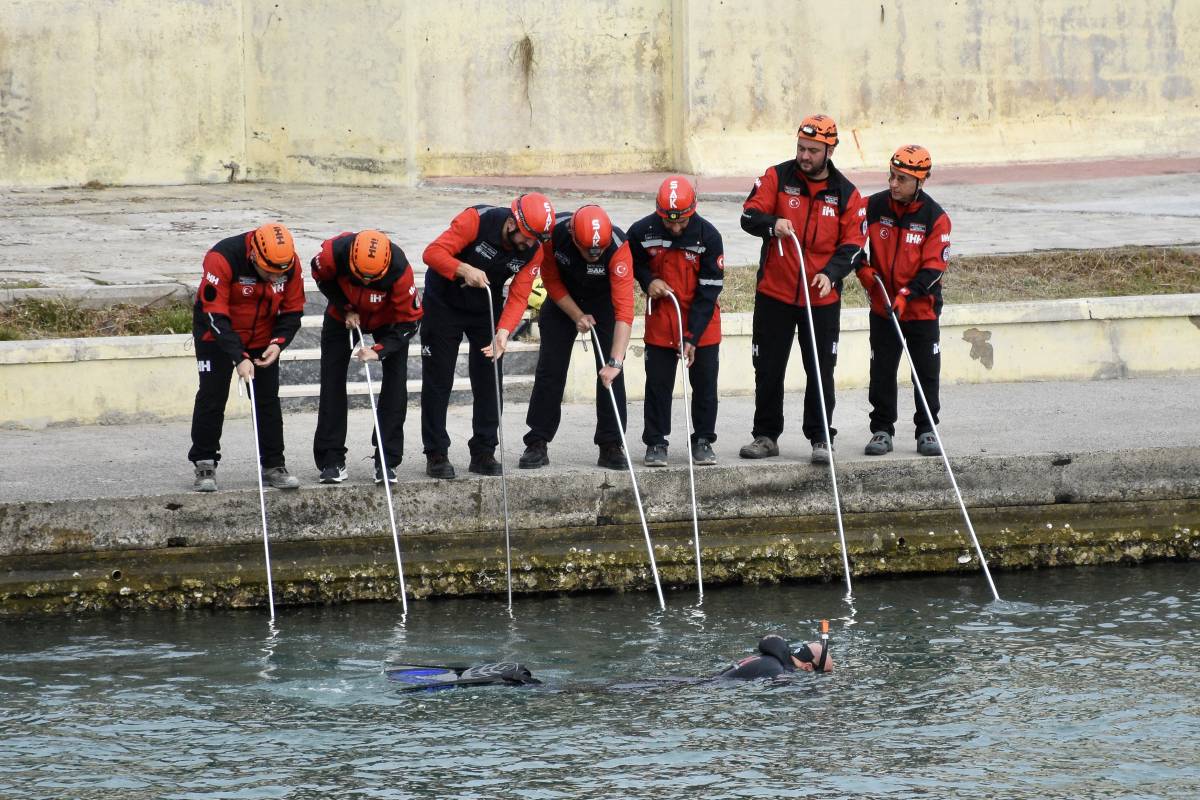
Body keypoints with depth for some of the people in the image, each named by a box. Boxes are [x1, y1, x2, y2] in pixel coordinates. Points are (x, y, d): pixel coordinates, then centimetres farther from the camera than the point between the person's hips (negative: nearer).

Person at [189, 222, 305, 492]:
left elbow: (292, 310, -4)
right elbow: (215, 315, -32)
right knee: (212, 397, -4)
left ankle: (273, 466, 10)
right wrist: (239, 358, -37)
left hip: (262, 340, 4)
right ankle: (204, 465, 7)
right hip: (217, 337, -4)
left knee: (268, 399, 3)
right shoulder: (222, 259, -33)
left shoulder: (290, 263, -18)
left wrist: (278, 343, -21)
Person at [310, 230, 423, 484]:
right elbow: (321, 276, -9)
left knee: (396, 382, -10)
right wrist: (346, 308, -16)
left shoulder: (399, 269, -39)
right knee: (332, 382, -2)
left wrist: (380, 350, -37)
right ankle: (331, 460, 4)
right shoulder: (334, 252, -36)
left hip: (387, 318, -1)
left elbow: (409, 320, -27)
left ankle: (387, 461, -3)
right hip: (342, 317, 1)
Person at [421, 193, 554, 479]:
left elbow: (518, 296, -18)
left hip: (486, 307, 4)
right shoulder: (477, 220, -30)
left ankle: (484, 453, 11)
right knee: (438, 380, -3)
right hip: (444, 302, -4)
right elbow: (433, 252, -30)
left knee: (488, 379, 2)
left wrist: (503, 331, -34)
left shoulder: (533, 251, -16)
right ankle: (436, 454, 3)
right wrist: (465, 270, -47)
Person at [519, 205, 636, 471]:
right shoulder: (554, 232, -32)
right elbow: (550, 279, -11)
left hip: (604, 301, -1)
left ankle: (610, 446, 0)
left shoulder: (618, 247, -38)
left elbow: (624, 309, -42)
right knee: (550, 369, -1)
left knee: (611, 375, -9)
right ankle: (537, 444, 6)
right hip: (564, 299, 1)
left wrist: (615, 362, -48)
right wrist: (577, 316, -17)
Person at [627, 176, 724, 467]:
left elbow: (709, 291, -16)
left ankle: (703, 441, 17)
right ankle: (655, 443, 12)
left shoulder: (707, 236, -19)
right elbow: (631, 261, 8)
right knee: (658, 383, 2)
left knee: (704, 382, 4)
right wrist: (647, 280, -14)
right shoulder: (642, 232, -15)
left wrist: (692, 337, -19)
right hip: (660, 318, 1)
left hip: (701, 322, -1)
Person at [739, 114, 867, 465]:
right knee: (768, 369, 6)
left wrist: (831, 272, -16)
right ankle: (766, 436, 16)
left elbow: (853, 243, 1)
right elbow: (749, 215, -7)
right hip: (774, 294, 0)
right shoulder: (777, 178, 0)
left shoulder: (845, 193, 2)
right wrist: (772, 224, -30)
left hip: (822, 298, 0)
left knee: (821, 372, 3)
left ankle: (821, 438, 12)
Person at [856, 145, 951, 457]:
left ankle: (926, 430, 15)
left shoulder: (936, 218, -10)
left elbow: (933, 267, -12)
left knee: (927, 372, 4)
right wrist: (863, 269, -7)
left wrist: (906, 294, -23)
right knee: (882, 372, 4)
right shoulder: (874, 207, -4)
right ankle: (882, 429, 13)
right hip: (882, 307, 2)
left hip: (922, 307, -2)